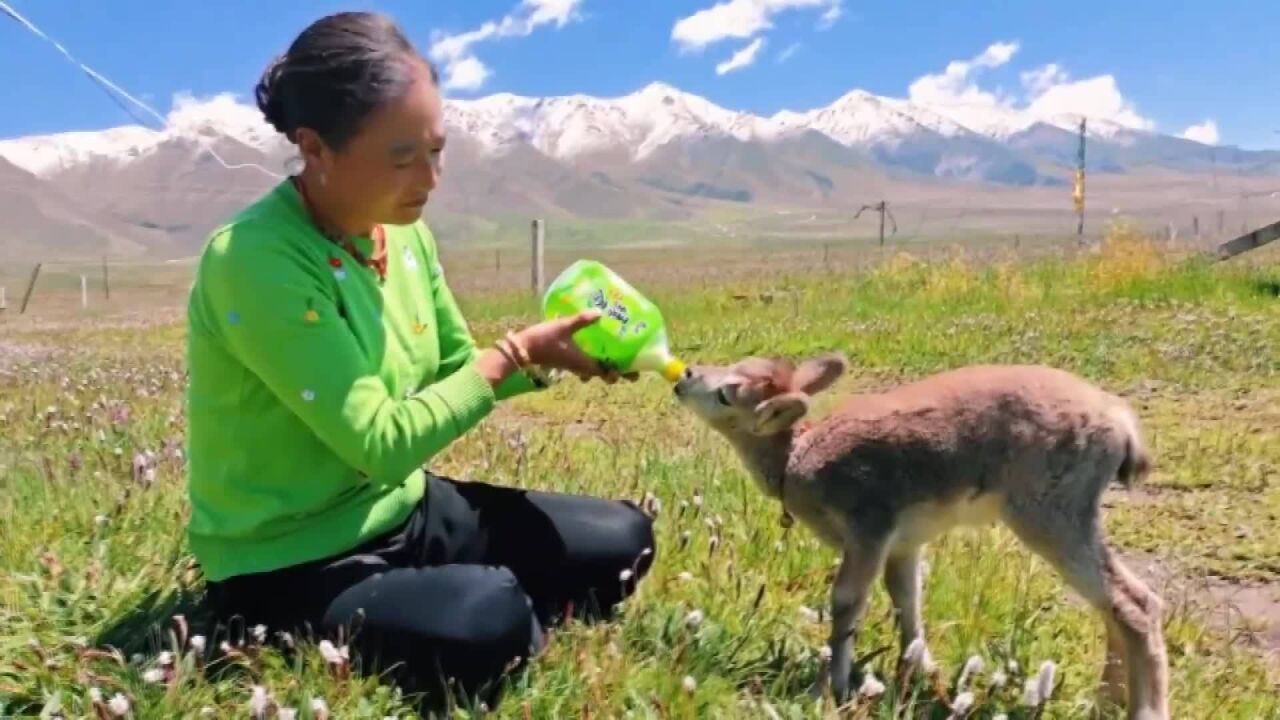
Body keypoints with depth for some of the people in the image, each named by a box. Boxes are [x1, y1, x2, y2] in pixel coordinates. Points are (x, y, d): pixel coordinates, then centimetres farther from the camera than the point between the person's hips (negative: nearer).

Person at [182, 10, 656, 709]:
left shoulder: (403, 232, -2)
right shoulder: (257, 262, -27)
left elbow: (456, 374, 9)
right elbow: (379, 441, -27)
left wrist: (544, 359, -10)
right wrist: (514, 353, -19)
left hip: (399, 508, 8)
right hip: (291, 563, -7)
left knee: (622, 539, 6)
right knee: (488, 622, -33)